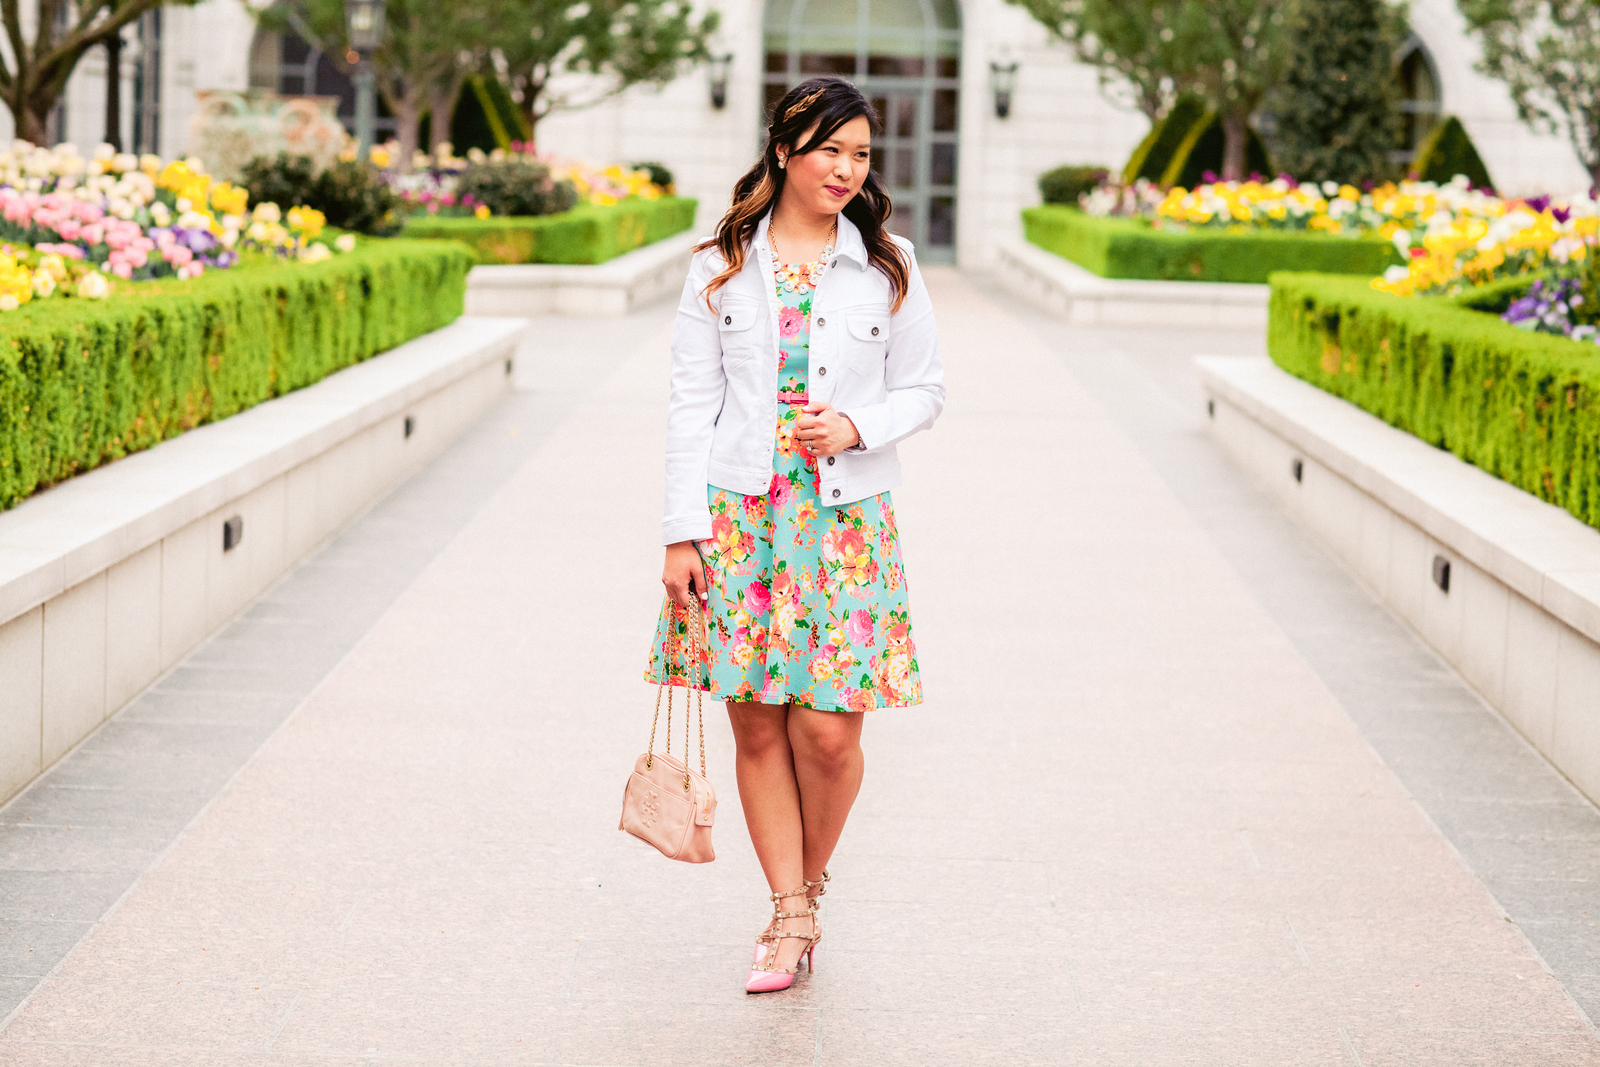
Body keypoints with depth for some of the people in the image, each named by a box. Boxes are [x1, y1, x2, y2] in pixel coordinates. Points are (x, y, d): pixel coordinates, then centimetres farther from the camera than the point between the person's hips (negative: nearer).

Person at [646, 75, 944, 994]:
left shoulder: (889, 266, 5)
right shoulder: (723, 266, 4)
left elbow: (925, 390, 9)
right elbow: (693, 402, 3)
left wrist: (857, 427, -11)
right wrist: (685, 530, -2)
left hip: (846, 518, 0)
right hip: (741, 514, 0)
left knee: (828, 729, -6)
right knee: (757, 721, 1)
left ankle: (809, 885, 20)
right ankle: (791, 916, 11)